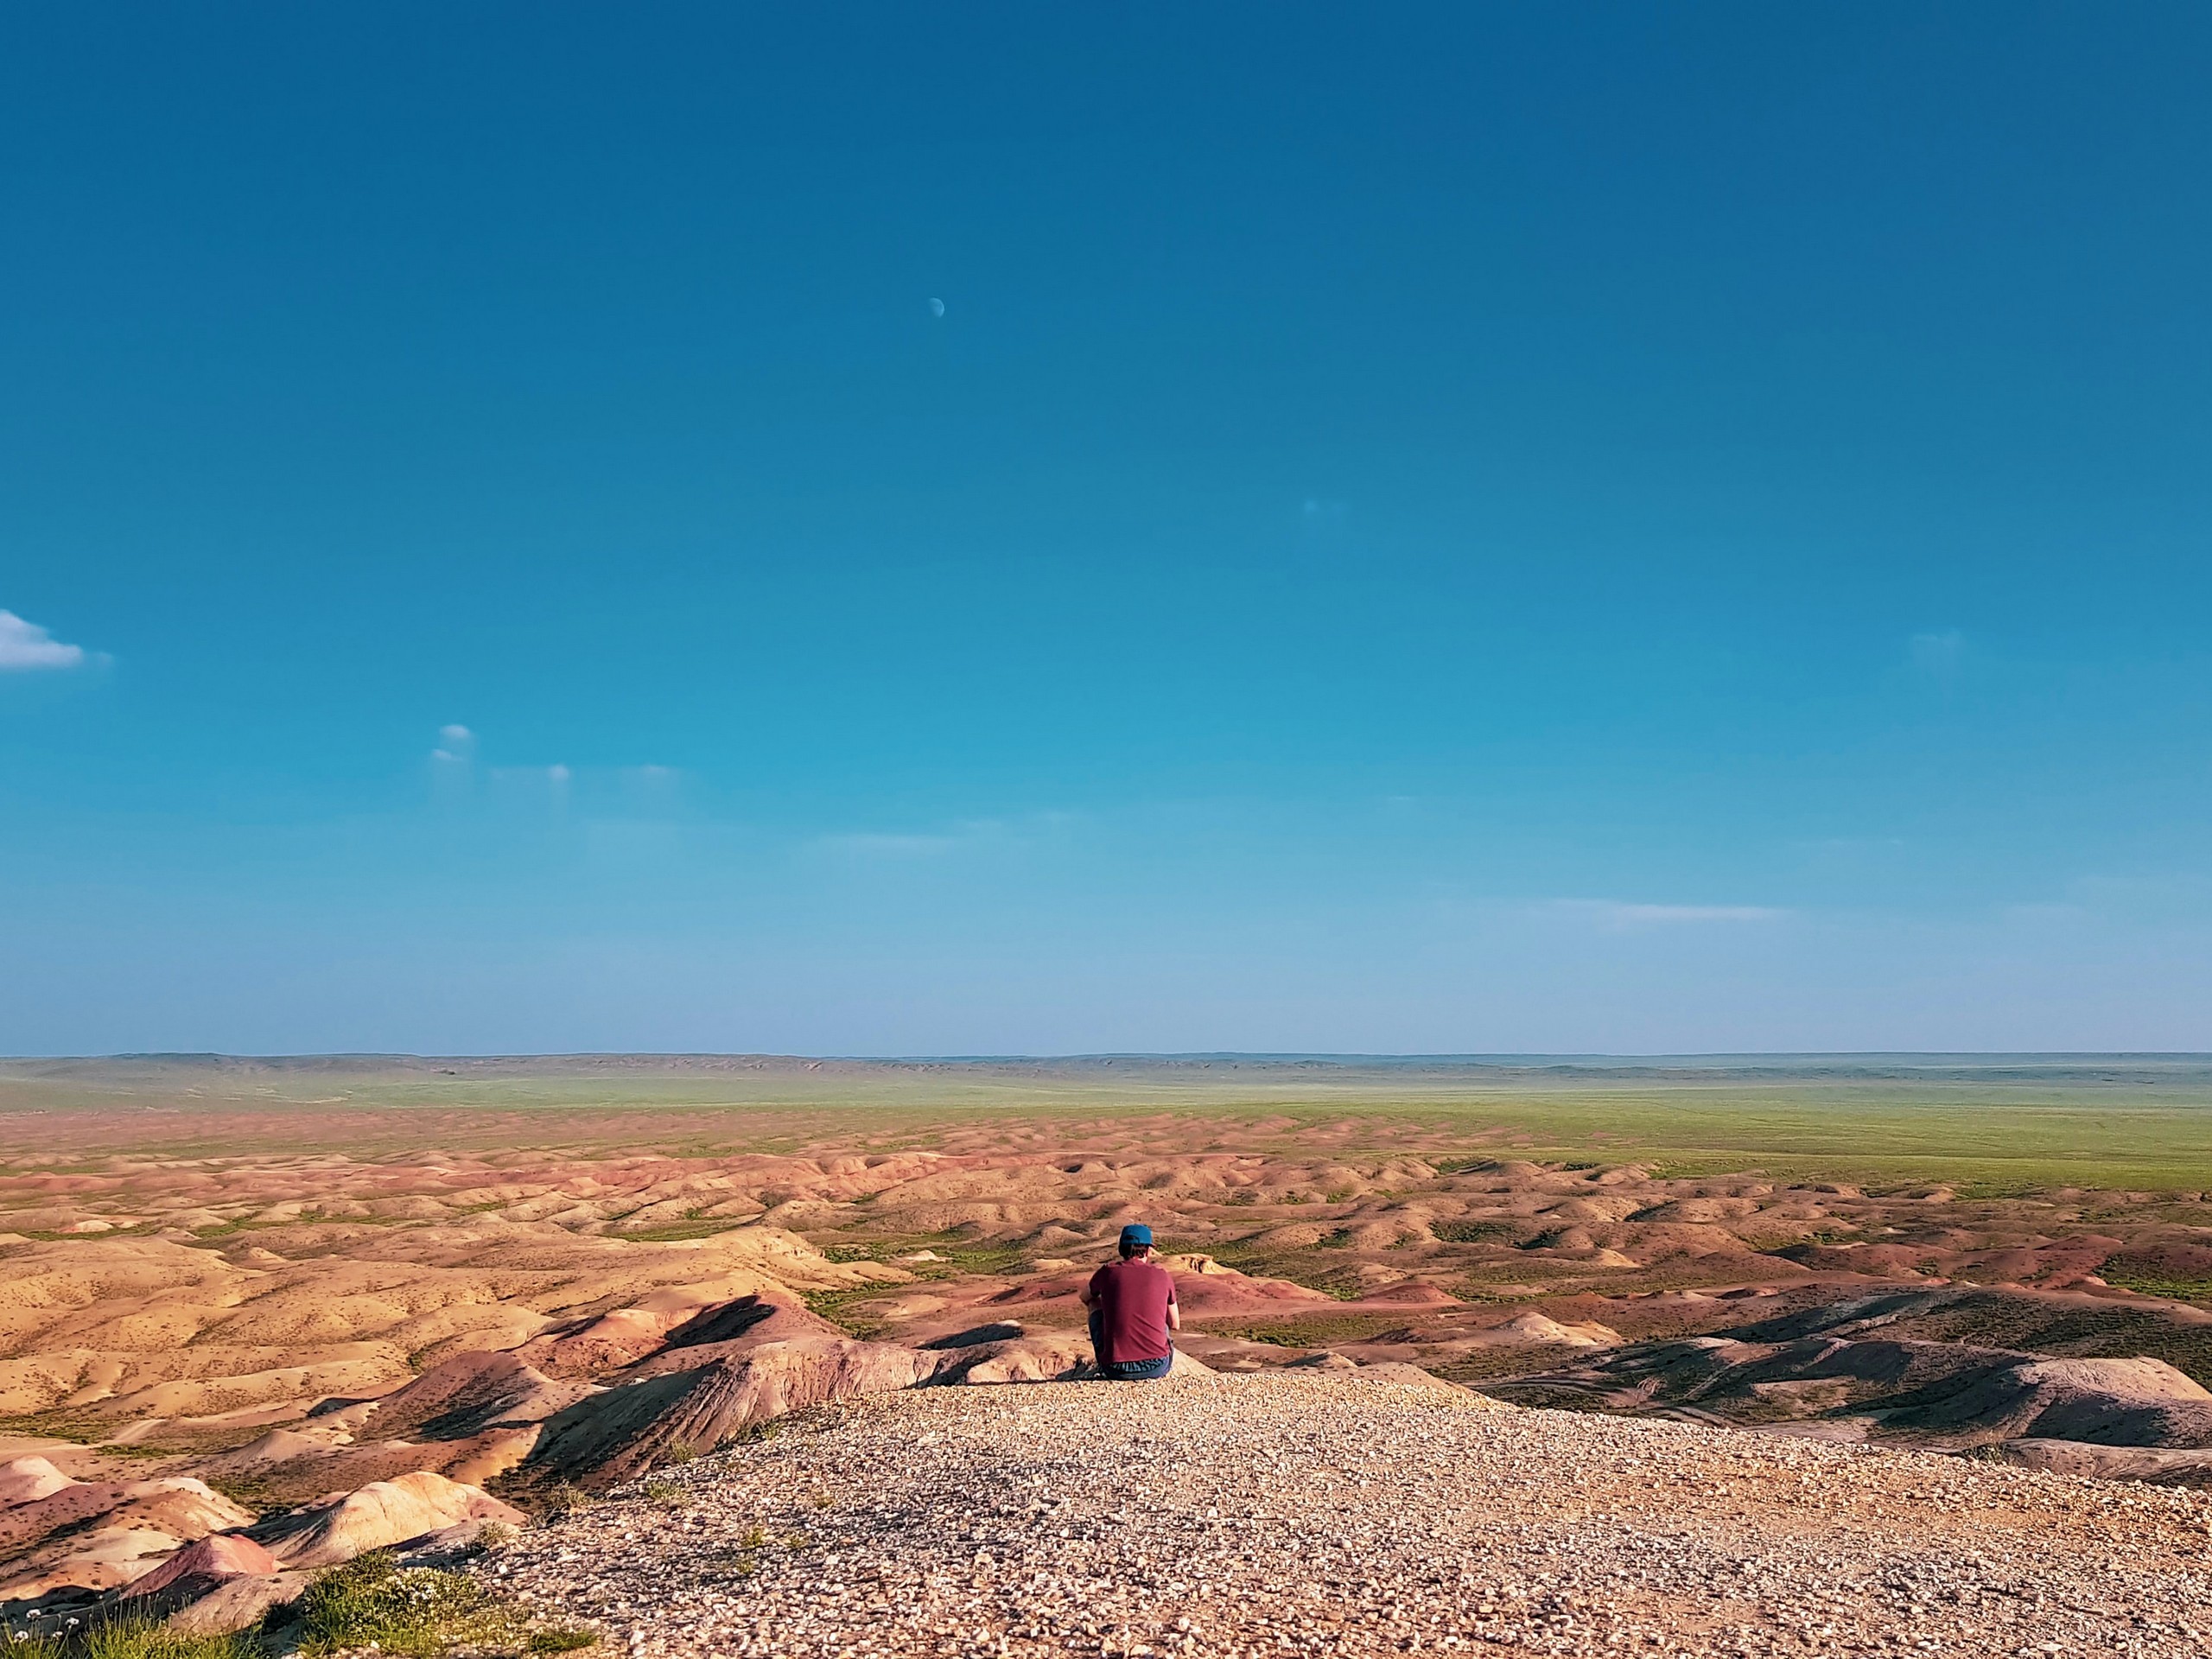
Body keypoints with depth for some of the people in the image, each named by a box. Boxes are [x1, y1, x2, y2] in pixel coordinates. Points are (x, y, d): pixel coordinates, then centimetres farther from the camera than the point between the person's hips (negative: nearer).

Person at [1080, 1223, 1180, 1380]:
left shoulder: (1108, 1272, 2)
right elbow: (1175, 1325, 16)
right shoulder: (1162, 1275, 4)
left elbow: (1085, 1297, 26)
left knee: (1095, 1305, 25)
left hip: (1117, 1370, -1)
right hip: (1157, 1367, 1)